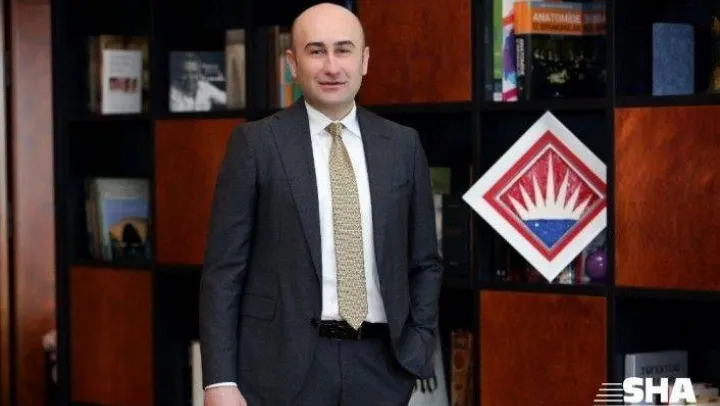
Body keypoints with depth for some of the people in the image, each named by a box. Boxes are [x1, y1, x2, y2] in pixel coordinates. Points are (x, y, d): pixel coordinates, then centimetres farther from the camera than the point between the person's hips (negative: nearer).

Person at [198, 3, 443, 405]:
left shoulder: (403, 145, 7)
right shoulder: (256, 143, -2)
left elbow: (425, 262, 13)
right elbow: (224, 269, -4)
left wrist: (419, 349, 1)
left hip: (380, 365, 3)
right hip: (284, 364, -3)